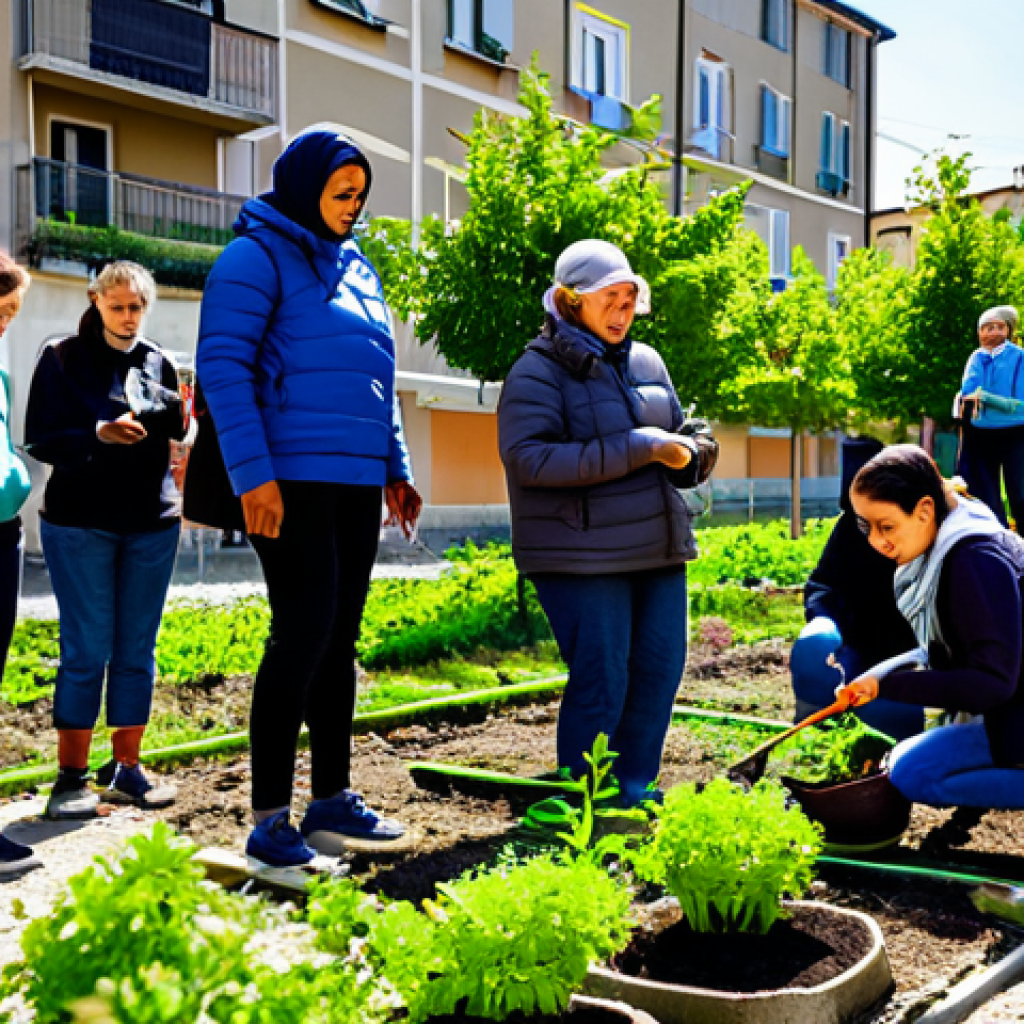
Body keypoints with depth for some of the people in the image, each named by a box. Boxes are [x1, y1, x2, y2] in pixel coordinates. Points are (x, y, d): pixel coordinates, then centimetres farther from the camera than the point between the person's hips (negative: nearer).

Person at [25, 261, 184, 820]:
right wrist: (100, 433, -21)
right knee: (87, 648, -3)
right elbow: (39, 439, -4)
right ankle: (71, 776, 7)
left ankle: (125, 768, 15)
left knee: (137, 649, 6)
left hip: (152, 522, 4)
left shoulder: (158, 361, 12)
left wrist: (176, 420, -10)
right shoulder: (63, 357, 2)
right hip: (80, 522, -3)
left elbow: (176, 437, 13)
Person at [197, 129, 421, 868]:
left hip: (357, 484, 8)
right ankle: (270, 821, 0)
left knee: (339, 640, 11)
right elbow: (222, 365, -11)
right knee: (303, 635, -9)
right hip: (291, 483, -7)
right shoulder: (257, 258, -3)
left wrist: (396, 470, 18)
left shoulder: (358, 269, 20)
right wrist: (252, 472, -19)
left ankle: (333, 801, 21)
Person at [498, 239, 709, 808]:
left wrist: (686, 451, -2)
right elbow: (528, 458, -21)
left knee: (661, 666, 8)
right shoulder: (538, 371, -7)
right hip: (584, 555, -7)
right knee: (602, 678, -5)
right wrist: (636, 449, -23)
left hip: (658, 548, 7)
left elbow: (680, 433, 26)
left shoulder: (647, 361, 14)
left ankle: (634, 790, 25)